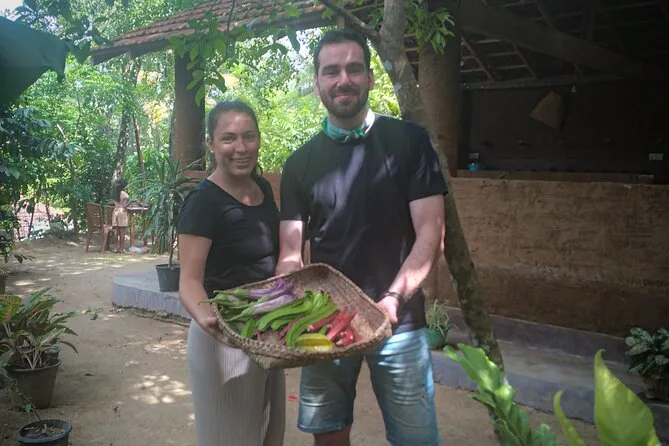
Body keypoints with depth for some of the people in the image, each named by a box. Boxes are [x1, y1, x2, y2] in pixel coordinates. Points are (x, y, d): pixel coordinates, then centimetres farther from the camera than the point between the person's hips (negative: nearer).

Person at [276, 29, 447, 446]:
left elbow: (430, 232, -8)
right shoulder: (300, 163, 5)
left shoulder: (408, 140, -3)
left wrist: (393, 298, -22)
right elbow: (291, 253, 2)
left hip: (398, 319, -2)